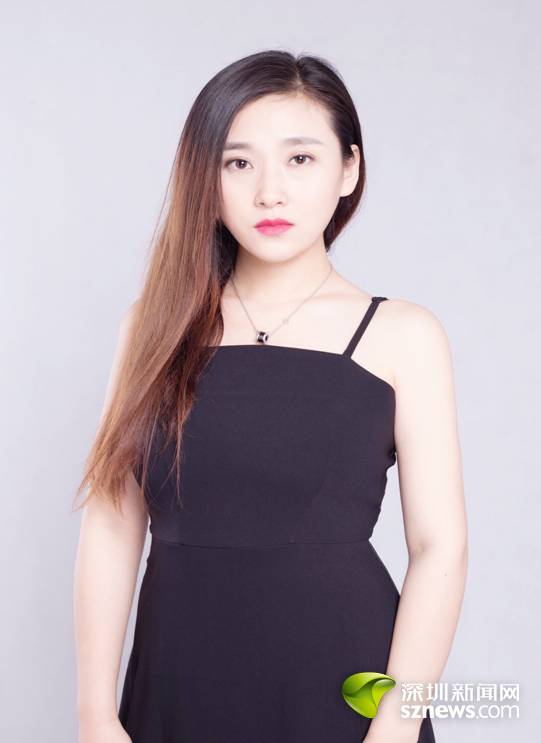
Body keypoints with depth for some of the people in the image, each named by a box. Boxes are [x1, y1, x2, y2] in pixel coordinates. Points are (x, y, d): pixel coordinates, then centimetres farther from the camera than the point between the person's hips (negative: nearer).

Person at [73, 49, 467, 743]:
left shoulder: (401, 335, -4)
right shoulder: (158, 324, 3)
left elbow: (439, 546, -7)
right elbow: (112, 526, -1)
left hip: (340, 683, -2)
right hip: (179, 680, 2)